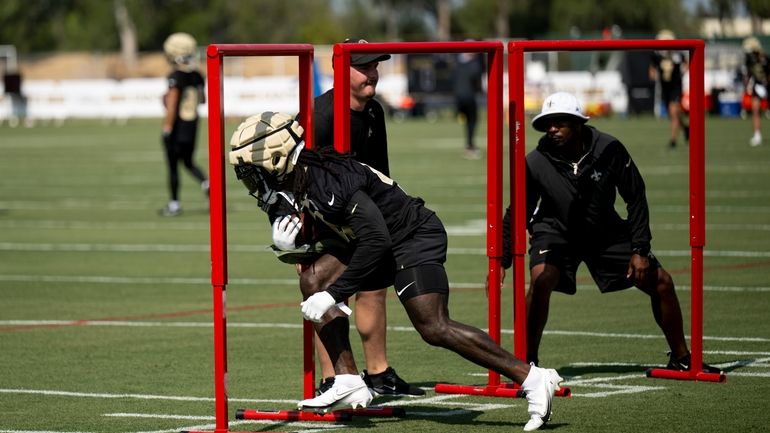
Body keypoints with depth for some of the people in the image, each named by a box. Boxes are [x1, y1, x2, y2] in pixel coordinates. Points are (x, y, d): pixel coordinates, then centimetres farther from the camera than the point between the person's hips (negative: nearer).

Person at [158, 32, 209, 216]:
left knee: (172, 166, 7)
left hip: (176, 126, -6)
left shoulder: (176, 78, -19)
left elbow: (172, 108, -21)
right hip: (192, 127, 6)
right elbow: (202, 100, 15)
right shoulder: (197, 76, 1)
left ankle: (174, 204, 14)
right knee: (188, 162, 22)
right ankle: (207, 184, -1)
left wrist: (166, 130, -16)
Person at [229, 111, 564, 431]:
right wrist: (294, 239, 1)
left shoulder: (330, 181, -27)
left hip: (416, 238, -10)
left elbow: (376, 242, -31)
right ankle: (348, 383, 2)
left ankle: (531, 378, -16)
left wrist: (333, 294, -28)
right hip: (388, 245, 10)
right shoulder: (295, 181, 2)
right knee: (314, 285, 2)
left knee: (434, 328, -20)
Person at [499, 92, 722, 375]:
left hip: (605, 232, 2)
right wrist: (502, 262, -19)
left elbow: (636, 199, -10)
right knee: (541, 280, -32)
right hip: (556, 232, -2)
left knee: (660, 282, -3)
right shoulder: (536, 163, -23)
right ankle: (527, 361, -18)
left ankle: (680, 358, 15)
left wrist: (639, 250, -12)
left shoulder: (609, 149, -21)